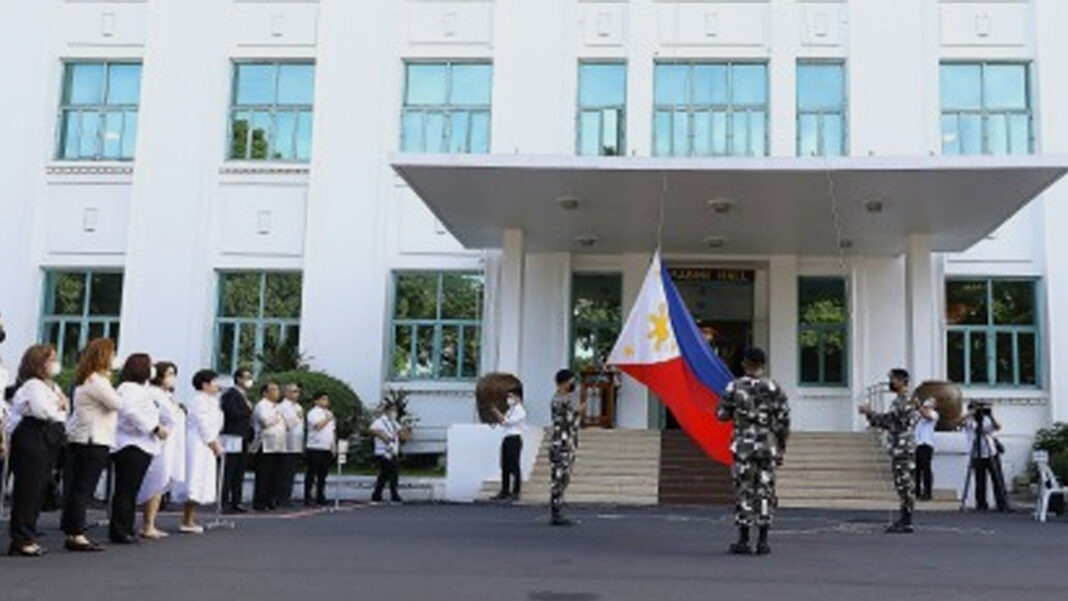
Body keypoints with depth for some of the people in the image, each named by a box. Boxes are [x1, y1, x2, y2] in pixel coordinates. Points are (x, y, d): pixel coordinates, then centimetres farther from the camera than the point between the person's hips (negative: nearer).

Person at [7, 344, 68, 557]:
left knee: (39, 488, 10)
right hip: (31, 437, -9)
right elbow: (42, 411, -22)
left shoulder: (53, 386, 20)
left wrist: (62, 407, 0)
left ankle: (28, 536, 16)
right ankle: (21, 540, -2)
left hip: (49, 438, 9)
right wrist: (59, 407, -4)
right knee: (28, 488, -6)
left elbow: (63, 414, 21)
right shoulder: (32, 385, -10)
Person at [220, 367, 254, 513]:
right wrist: (248, 409, -9)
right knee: (229, 472, -5)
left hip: (243, 439, 9)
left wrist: (250, 436, 11)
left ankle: (236, 502, 12)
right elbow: (234, 414, -22)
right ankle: (224, 503, -3)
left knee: (239, 473, 9)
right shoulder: (230, 394, -9)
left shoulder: (243, 395, 19)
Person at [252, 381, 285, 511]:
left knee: (273, 477, 9)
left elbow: (282, 426, 29)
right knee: (263, 476, -8)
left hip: (277, 447, 9)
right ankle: (259, 503, -5)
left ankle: (270, 501, 13)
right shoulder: (262, 405, -6)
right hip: (266, 447, -9)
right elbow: (266, 422, -21)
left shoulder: (276, 407, 23)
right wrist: (278, 418, -5)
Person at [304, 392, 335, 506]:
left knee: (322, 475, 9)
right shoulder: (313, 413, -5)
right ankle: (307, 498, 0)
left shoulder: (329, 414, 18)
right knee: (311, 475, -4)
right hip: (315, 448, -7)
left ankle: (320, 498, 14)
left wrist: (334, 446, 14)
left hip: (327, 449, 7)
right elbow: (318, 426, -19)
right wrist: (327, 419, -7)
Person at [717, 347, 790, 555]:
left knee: (744, 491, 3)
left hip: (743, 446, -1)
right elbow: (783, 421, 1)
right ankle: (763, 542, 7)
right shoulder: (774, 388, 1)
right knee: (765, 492, 6)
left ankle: (743, 541, 2)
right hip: (768, 446, 1)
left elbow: (721, 414, 2)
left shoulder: (735, 387, -3)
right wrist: (781, 447, 10)